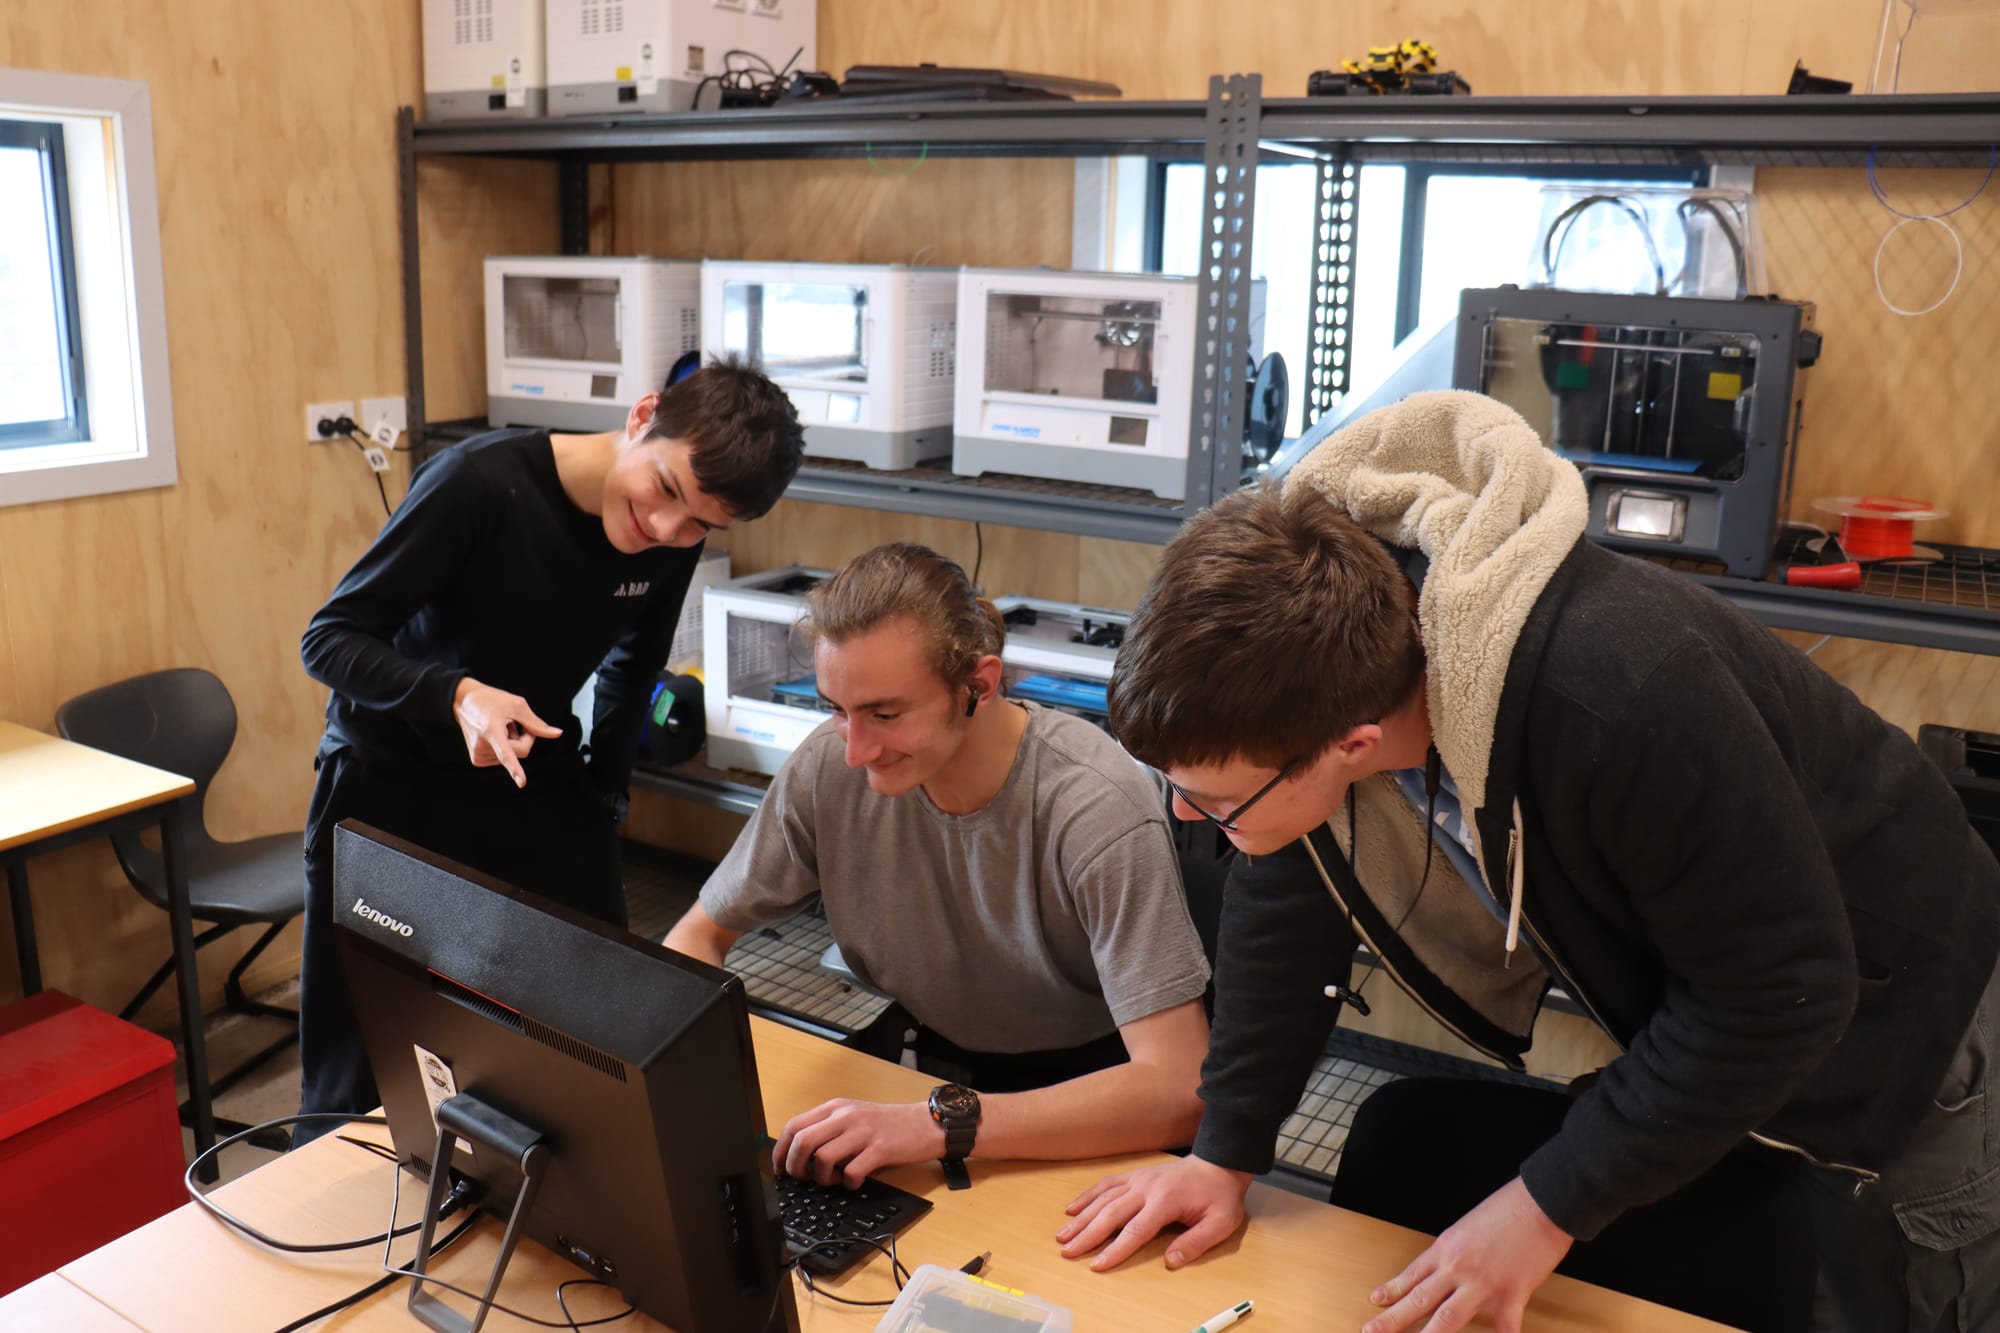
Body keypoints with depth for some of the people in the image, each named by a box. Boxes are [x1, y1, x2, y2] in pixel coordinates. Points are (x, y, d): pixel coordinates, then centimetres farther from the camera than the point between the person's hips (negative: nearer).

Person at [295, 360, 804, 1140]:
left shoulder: (673, 542, -9)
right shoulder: (481, 482, -25)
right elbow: (328, 639, -20)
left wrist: (604, 791, 7)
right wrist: (460, 697, -37)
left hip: (537, 784, 4)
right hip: (392, 786, -4)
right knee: (357, 1081, 2)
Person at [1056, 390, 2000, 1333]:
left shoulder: (1622, 700, -44)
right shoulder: (1304, 642, -23)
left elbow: (1779, 994, -31)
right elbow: (1286, 903, -9)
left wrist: (1549, 1205, -27)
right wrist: (1223, 1154, -11)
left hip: (1871, 1000, -5)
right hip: (1674, 1002, 5)